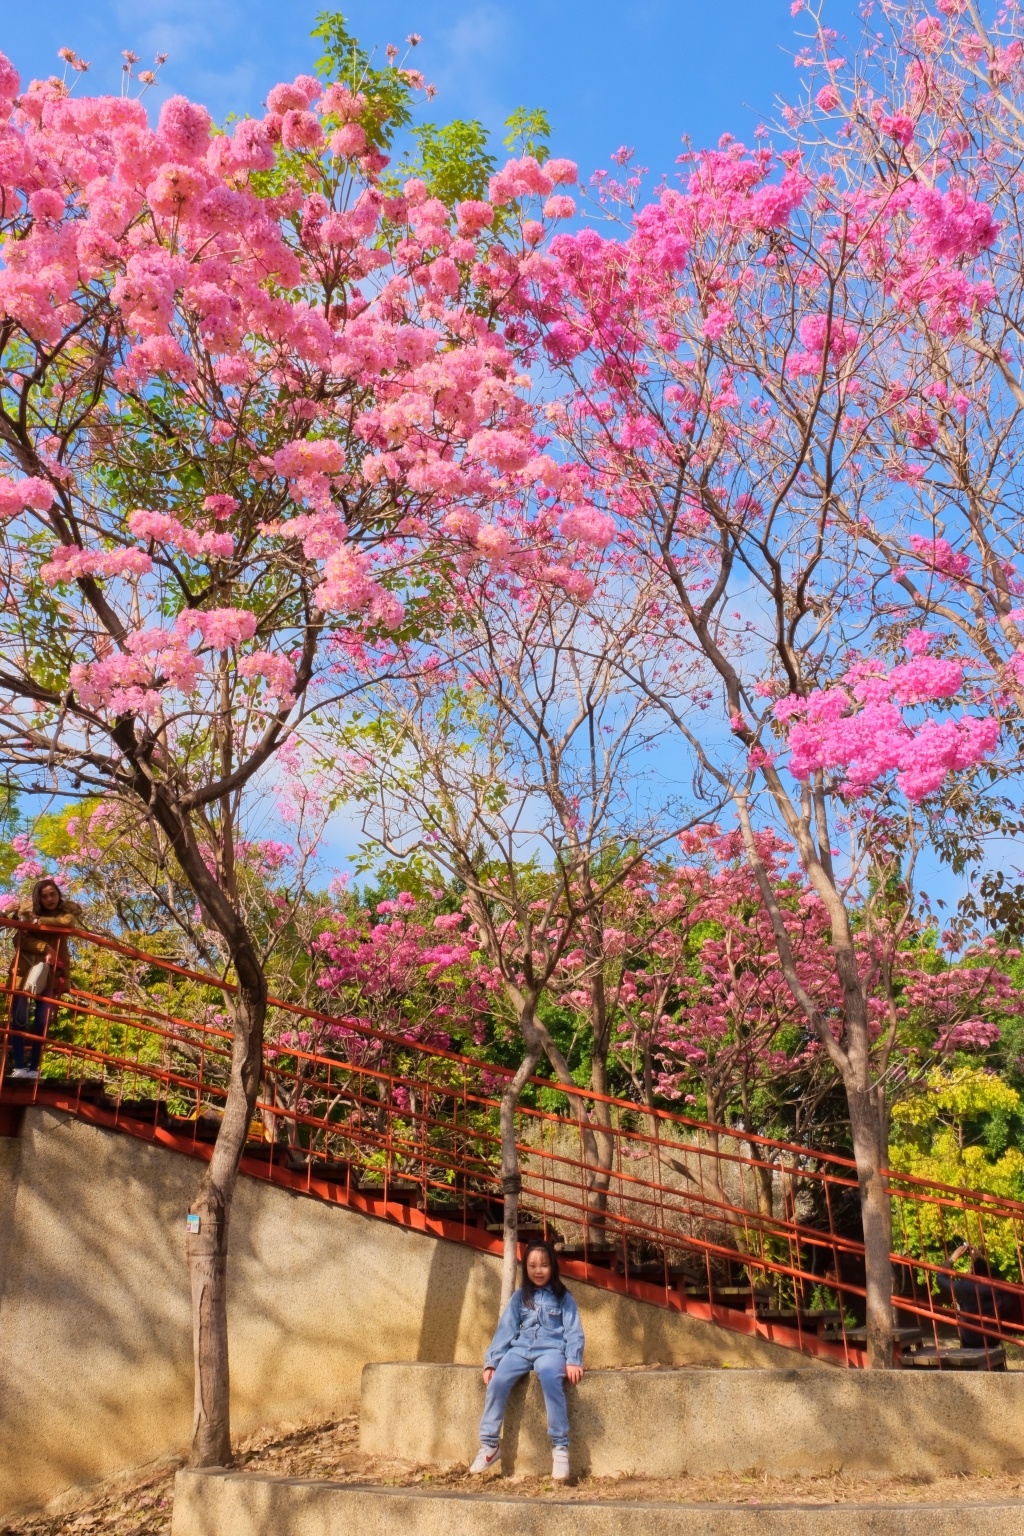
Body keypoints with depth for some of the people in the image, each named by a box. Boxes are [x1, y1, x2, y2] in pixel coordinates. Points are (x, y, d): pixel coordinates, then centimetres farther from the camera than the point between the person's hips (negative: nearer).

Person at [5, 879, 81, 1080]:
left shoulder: (66, 910, 9)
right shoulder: (28, 910, 7)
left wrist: (41, 921, -11)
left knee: (42, 1021, -6)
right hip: (25, 969, 0)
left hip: (52, 973, 1)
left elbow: (68, 922, -14)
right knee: (19, 1018, -11)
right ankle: (18, 1066, -10)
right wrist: (45, 948, -15)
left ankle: (34, 1068, -3)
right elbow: (22, 938, -4)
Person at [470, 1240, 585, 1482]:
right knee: (497, 1382, -26)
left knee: (550, 1379, -36)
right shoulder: (520, 1297, 15)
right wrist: (491, 1361, -1)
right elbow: (505, 1329, 8)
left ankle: (560, 1447, -29)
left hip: (551, 1349, -3)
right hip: (521, 1348, 3)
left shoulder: (562, 1297, 8)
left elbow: (573, 1331, 1)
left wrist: (573, 1361, -15)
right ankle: (489, 1444, -14)